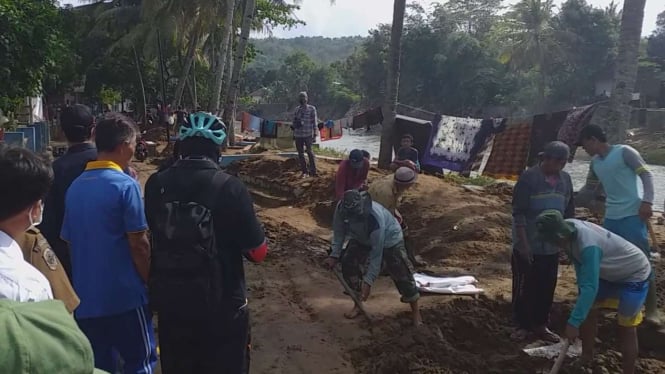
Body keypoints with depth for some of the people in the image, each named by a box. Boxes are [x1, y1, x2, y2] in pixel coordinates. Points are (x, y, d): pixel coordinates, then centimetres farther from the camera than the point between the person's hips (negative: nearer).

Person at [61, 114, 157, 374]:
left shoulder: (75, 186, 6)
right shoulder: (125, 185, -14)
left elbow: (68, 241, 12)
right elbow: (138, 245, -14)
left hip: (85, 296, 6)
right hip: (124, 294, -6)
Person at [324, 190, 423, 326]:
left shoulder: (375, 219, -44)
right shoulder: (342, 208, -31)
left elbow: (376, 254, -35)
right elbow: (339, 231, -10)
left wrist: (368, 282, -31)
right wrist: (334, 255, -16)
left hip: (389, 239, -5)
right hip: (361, 238, 5)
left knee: (402, 274, -6)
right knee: (348, 263, -7)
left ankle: (416, 311, 15)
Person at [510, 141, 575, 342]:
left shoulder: (565, 179, 5)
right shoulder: (529, 177, -13)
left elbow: (569, 211, 15)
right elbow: (518, 213, -15)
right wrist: (524, 243, -18)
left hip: (552, 246, 6)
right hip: (528, 245, -5)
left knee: (547, 287, 12)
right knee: (524, 287, 4)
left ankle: (540, 325, 27)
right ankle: (522, 325, 18)